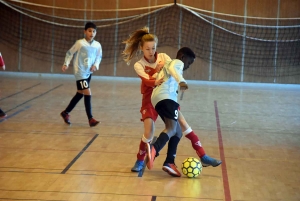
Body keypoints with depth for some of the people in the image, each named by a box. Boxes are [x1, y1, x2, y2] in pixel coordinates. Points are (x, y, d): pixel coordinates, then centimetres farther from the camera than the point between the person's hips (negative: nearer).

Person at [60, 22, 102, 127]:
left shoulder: (97, 45, -2)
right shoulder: (80, 43, -14)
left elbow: (99, 57, 12)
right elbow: (70, 53, -2)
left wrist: (96, 65, -5)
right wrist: (66, 64, -10)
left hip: (88, 73, 6)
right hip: (80, 73, -6)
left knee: (79, 94, 18)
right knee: (88, 94, -14)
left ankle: (66, 112, 36)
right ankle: (90, 119, -9)